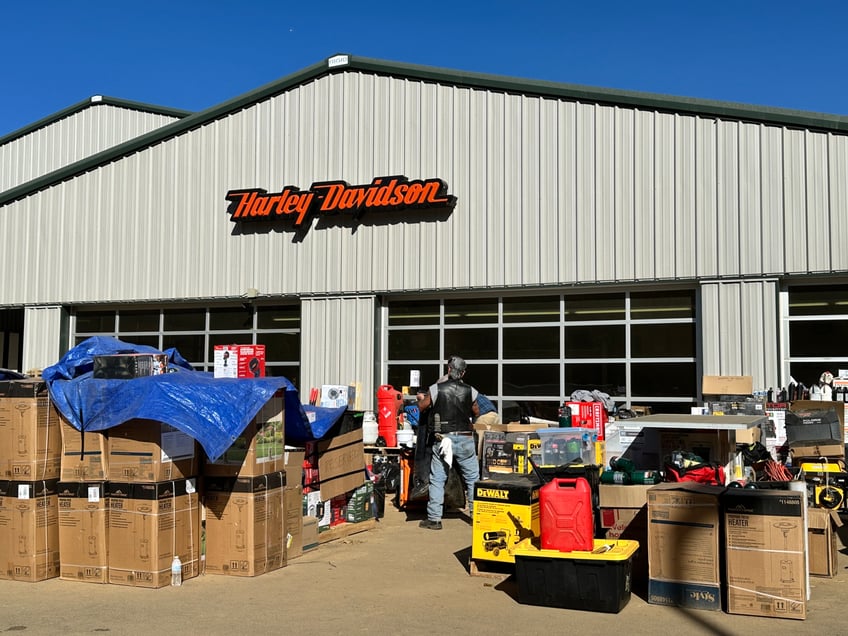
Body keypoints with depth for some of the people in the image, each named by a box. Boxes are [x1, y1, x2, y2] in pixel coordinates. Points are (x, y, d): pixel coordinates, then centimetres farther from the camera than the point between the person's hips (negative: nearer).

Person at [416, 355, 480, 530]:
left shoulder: (435, 389, -5)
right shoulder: (470, 391, -2)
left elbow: (421, 406, 8)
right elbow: (476, 413, 13)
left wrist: (420, 397, 30)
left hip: (442, 439, -1)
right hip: (465, 439, 1)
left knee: (437, 479, 5)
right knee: (473, 478, 11)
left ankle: (434, 519, 6)